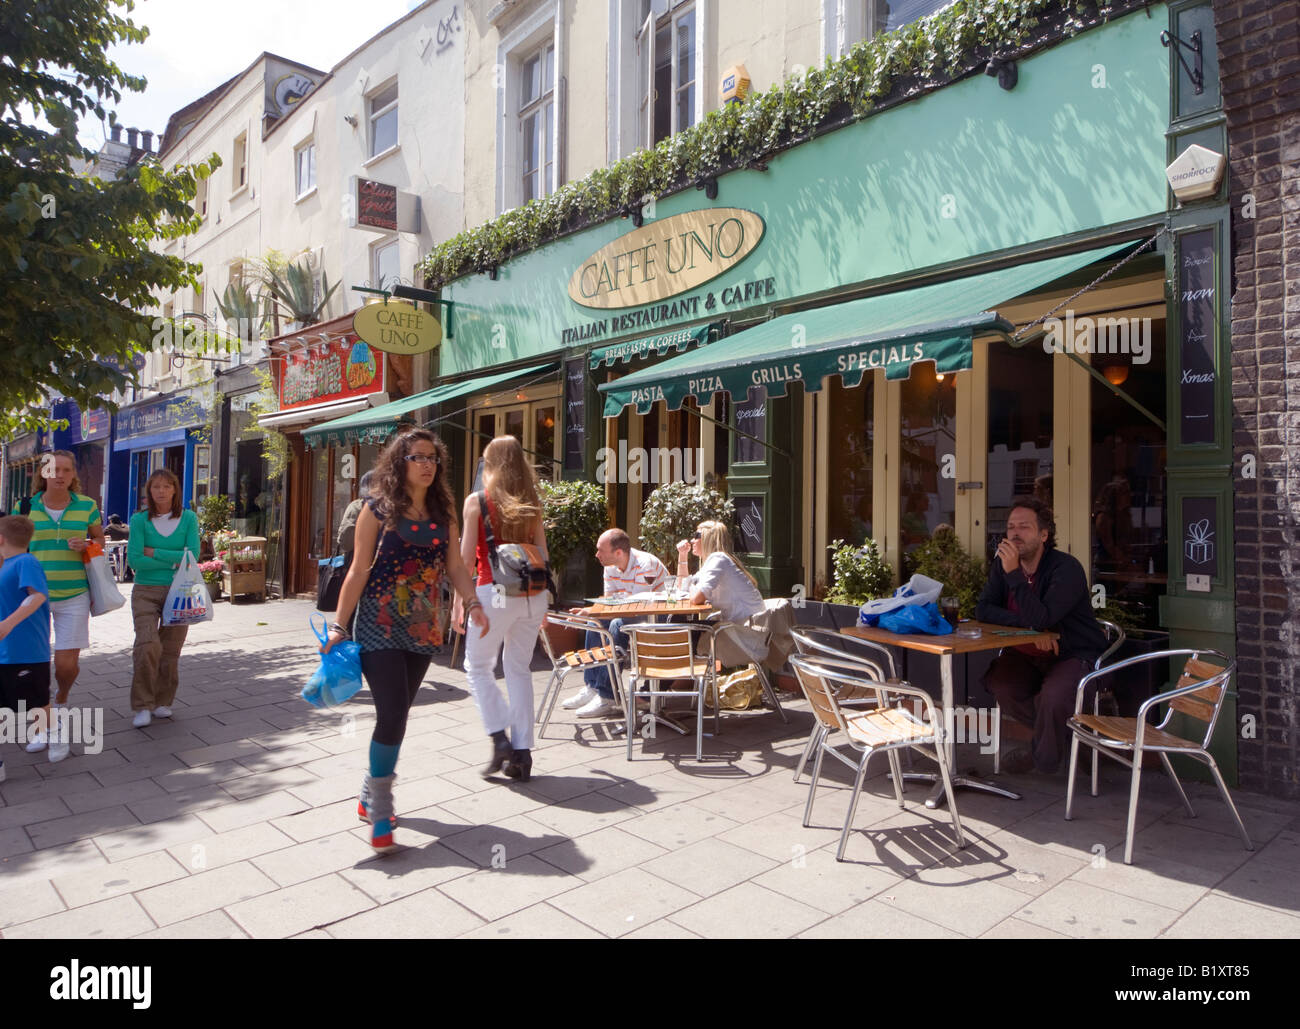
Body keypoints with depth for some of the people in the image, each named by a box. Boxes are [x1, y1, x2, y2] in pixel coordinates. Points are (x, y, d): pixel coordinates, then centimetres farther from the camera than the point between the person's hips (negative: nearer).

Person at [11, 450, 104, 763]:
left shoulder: (87, 506, 1)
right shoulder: (25, 508, 1)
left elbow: (100, 539, 14)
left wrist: (86, 545, -9)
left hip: (73, 596, 0)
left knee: (67, 663, -1)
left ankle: (61, 698, 34)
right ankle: (44, 727, 17)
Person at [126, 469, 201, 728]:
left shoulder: (188, 518, 2)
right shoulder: (140, 520, 0)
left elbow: (193, 555, -8)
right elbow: (134, 559, -9)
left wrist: (154, 553, -9)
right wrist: (172, 562, -11)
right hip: (146, 592, -1)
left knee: (170, 651, 4)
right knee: (147, 646, -16)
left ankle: (162, 702, 20)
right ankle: (142, 706, -4)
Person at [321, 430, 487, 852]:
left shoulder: (442, 512, 7)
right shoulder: (378, 509, -5)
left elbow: (455, 566, 5)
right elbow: (359, 570, -6)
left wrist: (473, 602, -11)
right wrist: (340, 626, -8)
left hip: (423, 629, 5)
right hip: (380, 627, -5)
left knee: (396, 714, 12)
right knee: (393, 714, -10)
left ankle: (370, 796, 32)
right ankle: (380, 810, 6)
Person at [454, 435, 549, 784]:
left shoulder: (477, 502, -3)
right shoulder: (531, 504, 7)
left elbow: (467, 557, -5)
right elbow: (542, 555, 8)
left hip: (495, 594, -4)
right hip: (531, 595, 4)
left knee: (478, 666, 14)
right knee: (520, 669, 12)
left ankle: (500, 739, 5)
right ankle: (522, 752, 14)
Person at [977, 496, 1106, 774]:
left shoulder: (1067, 568, -20)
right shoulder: (1002, 563, 0)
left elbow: (1040, 618, -32)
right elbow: (983, 609, -8)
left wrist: (1013, 573, -34)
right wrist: (1028, 627, -23)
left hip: (1077, 657, -6)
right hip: (1028, 655, 6)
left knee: (1053, 696, -34)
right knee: (996, 681, -23)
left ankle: (1043, 757, 0)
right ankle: (1061, 733, 4)